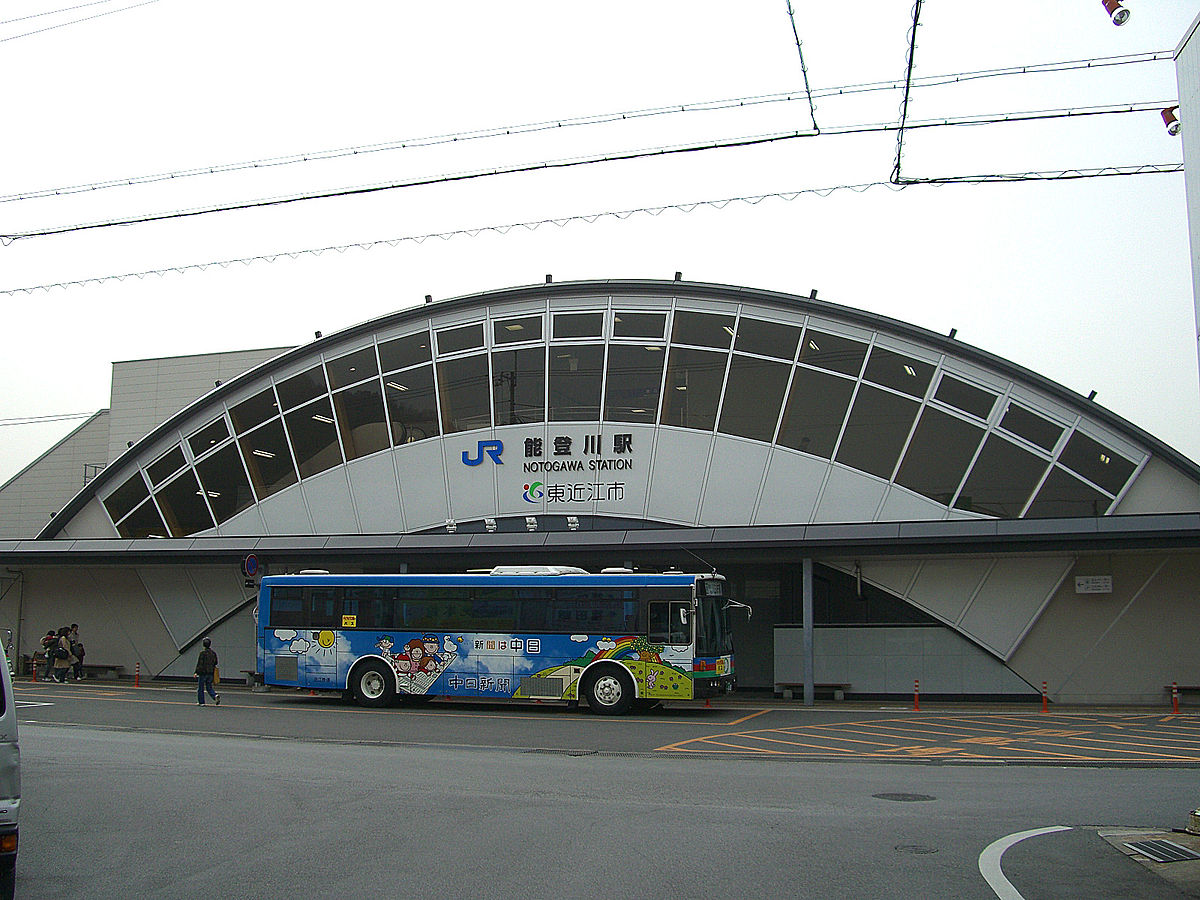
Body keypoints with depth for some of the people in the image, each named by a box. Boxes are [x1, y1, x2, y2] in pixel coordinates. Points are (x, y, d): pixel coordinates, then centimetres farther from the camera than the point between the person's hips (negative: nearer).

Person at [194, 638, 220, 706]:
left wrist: (196, 672, -8)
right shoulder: (213, 652, 4)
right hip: (210, 672, 5)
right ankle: (215, 696, -13)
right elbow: (215, 662, 11)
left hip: (203, 672, -5)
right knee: (209, 687, 12)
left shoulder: (202, 652, -12)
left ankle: (201, 702, 10)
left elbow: (199, 663, -13)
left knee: (200, 688, 8)